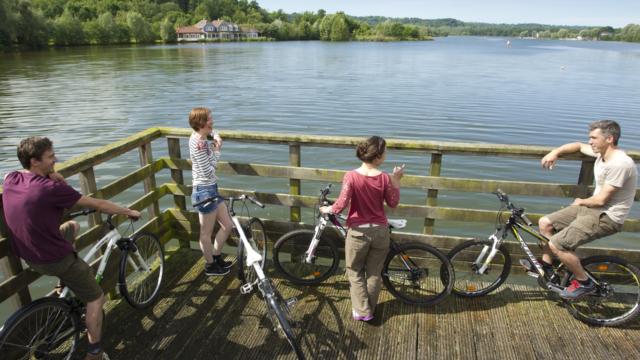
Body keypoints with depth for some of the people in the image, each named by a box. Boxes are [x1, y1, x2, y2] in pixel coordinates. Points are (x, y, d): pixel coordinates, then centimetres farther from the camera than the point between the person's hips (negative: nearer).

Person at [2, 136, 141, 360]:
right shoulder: (52, 188, -25)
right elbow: (98, 204, -16)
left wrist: (49, 176, 3)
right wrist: (129, 212, -1)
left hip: (27, 254, 8)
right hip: (54, 259, -8)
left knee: (73, 226, 33)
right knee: (96, 299, 7)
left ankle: (65, 284, 36)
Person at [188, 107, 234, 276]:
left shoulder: (199, 137, 7)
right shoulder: (198, 143, -22)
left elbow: (213, 132, 30)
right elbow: (208, 171, -22)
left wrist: (216, 138, 7)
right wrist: (216, 151, -11)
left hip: (211, 189, 10)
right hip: (205, 191, -10)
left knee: (228, 225, 17)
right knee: (206, 233, 10)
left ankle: (216, 257, 35)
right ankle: (210, 265, 28)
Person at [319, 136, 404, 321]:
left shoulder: (351, 176, -16)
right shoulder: (385, 178, -11)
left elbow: (341, 205, -18)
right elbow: (393, 203, 1)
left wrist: (327, 209, 1)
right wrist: (396, 180, 4)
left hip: (358, 232, -2)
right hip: (380, 231, 2)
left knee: (355, 272, 18)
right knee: (374, 273, 18)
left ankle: (361, 310, 19)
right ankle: (369, 309, 31)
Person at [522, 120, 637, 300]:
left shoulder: (619, 163, -25)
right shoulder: (602, 153, 3)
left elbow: (601, 200, -23)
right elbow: (579, 146, 23)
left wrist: (581, 202, -2)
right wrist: (556, 152, 6)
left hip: (606, 217, -10)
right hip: (591, 207, 10)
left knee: (556, 245, -19)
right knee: (545, 223, 8)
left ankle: (584, 283, 2)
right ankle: (546, 265, 22)